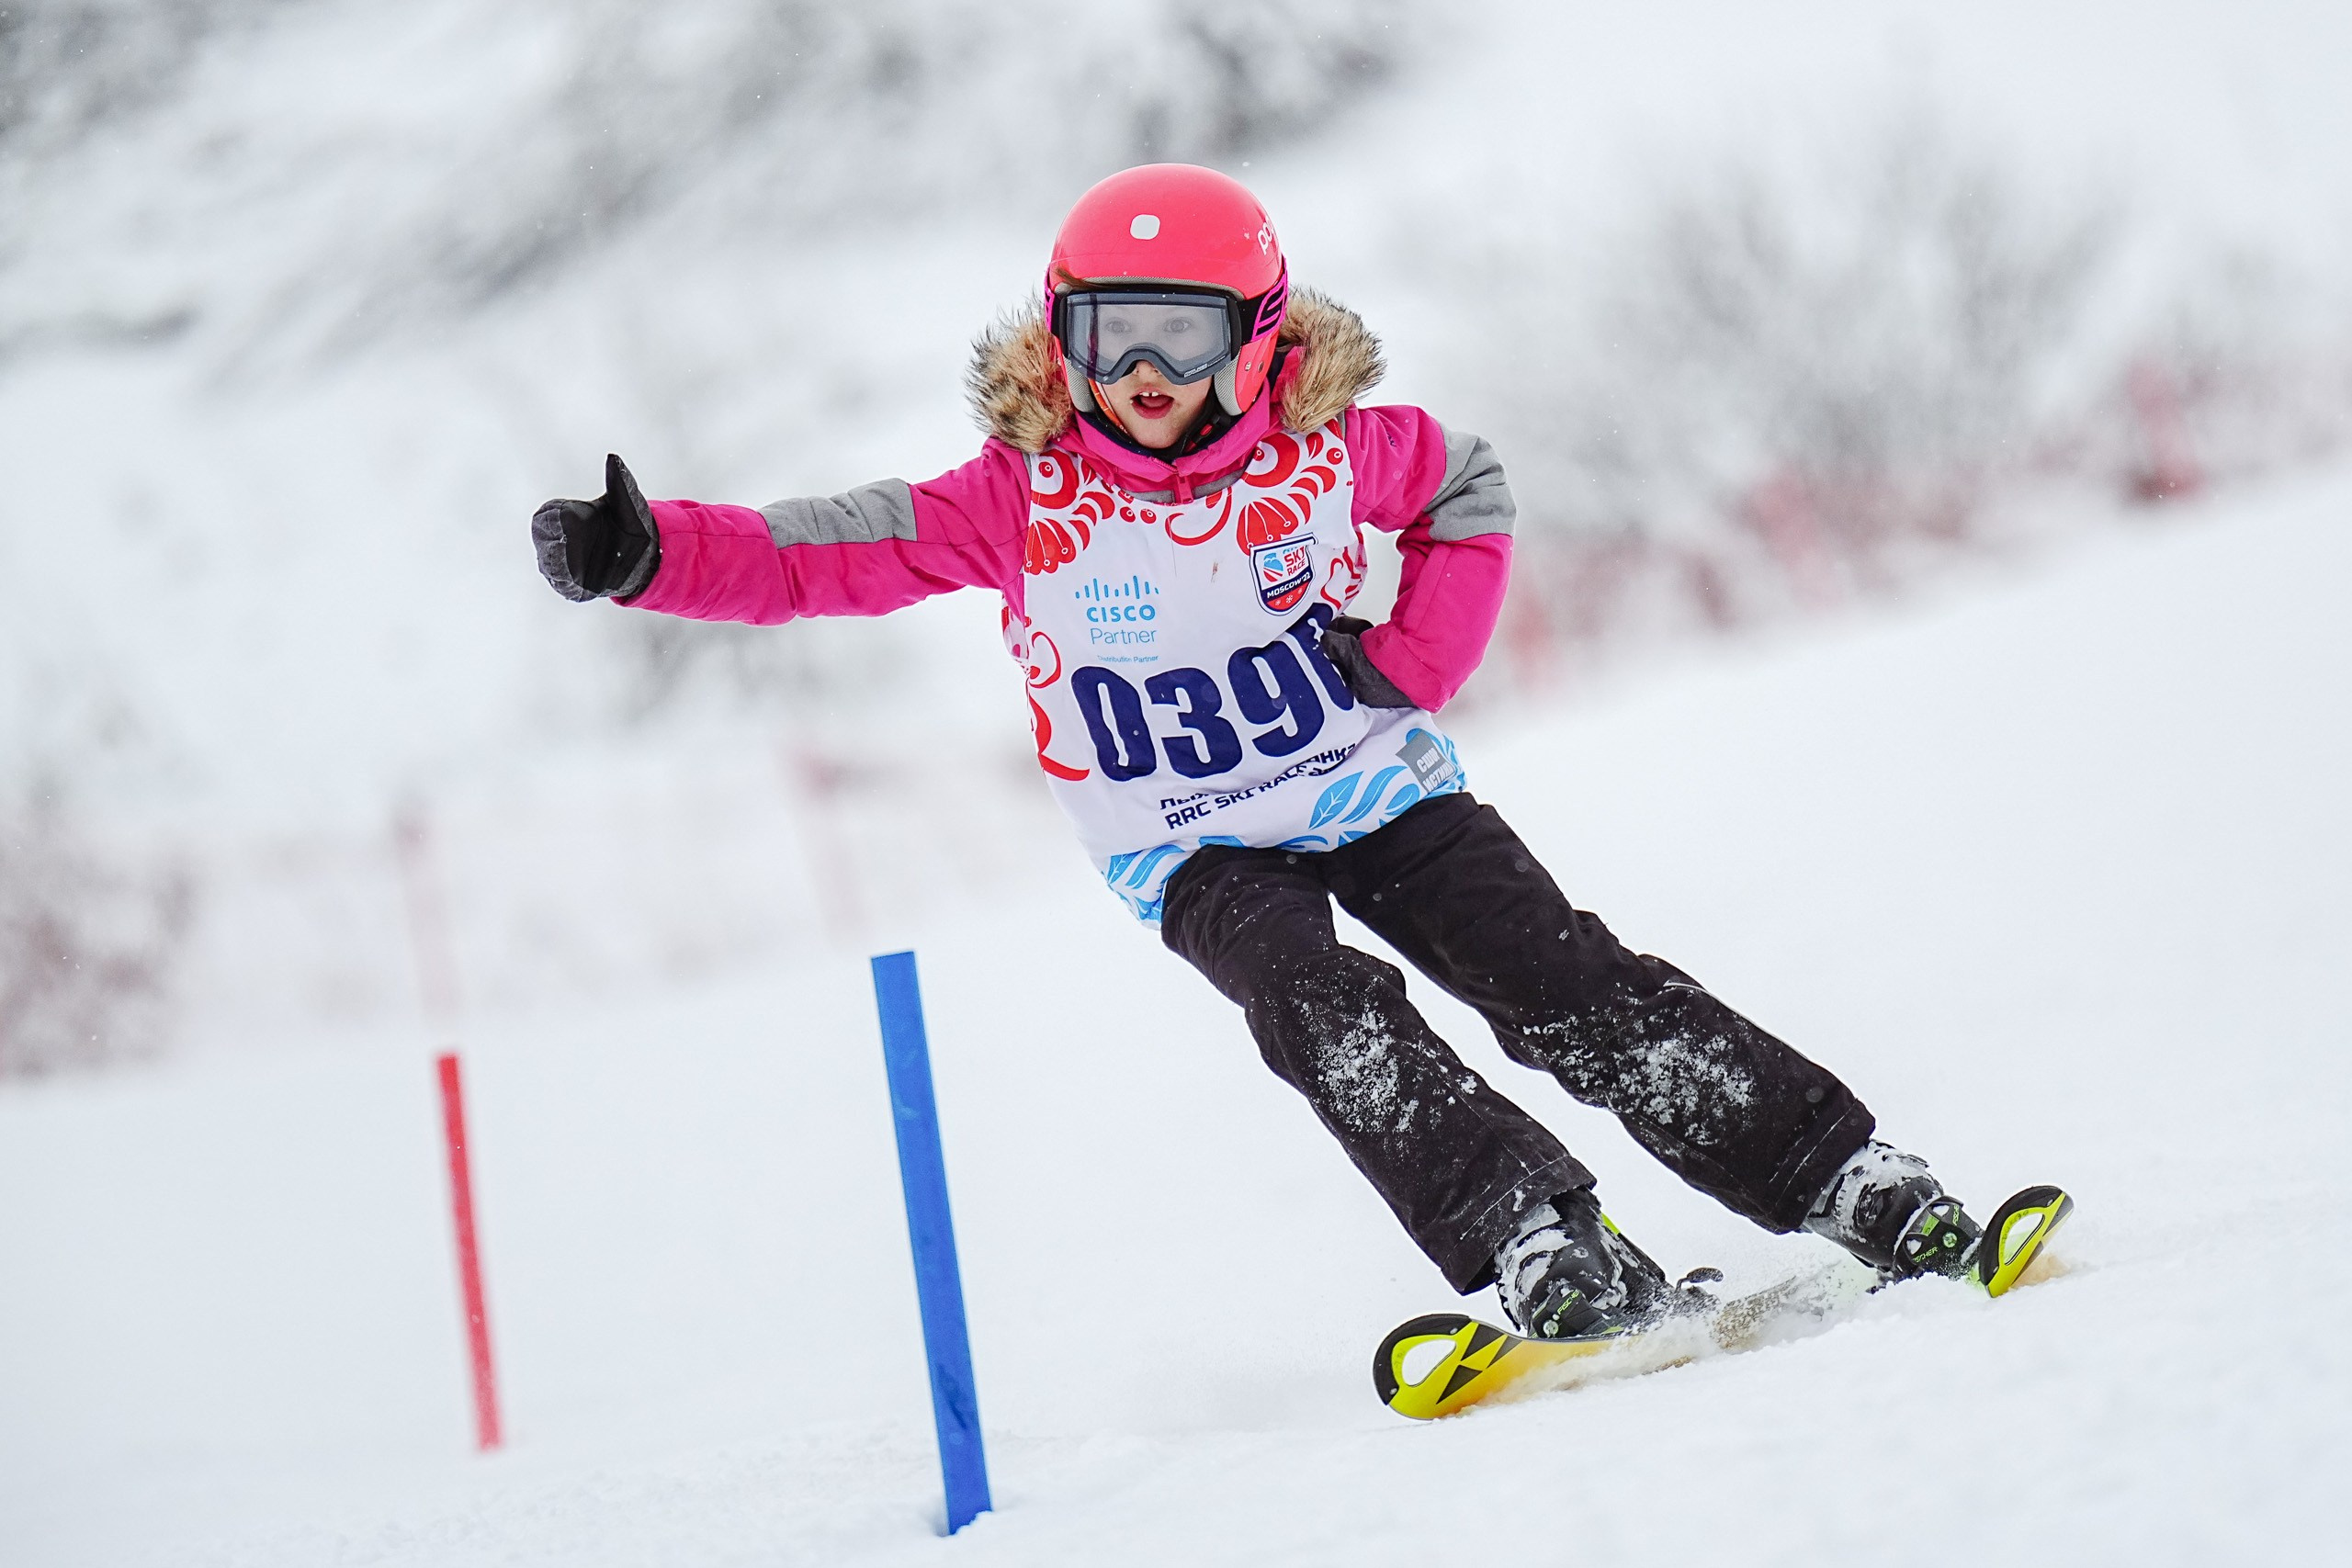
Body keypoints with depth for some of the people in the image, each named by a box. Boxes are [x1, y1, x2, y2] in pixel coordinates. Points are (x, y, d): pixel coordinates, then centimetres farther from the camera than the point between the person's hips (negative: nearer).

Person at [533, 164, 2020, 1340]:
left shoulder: (1324, 452, -7)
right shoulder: (1023, 503, -11)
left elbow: (1470, 494, 12)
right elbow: (826, 553, -14)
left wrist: (1419, 657, -3)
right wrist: (647, 553, -29)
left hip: (1378, 789, 1)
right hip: (1201, 853, -1)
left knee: (1575, 987, -12)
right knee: (1328, 1010, -30)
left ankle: (1861, 1192, -8)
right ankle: (1544, 1251, -35)